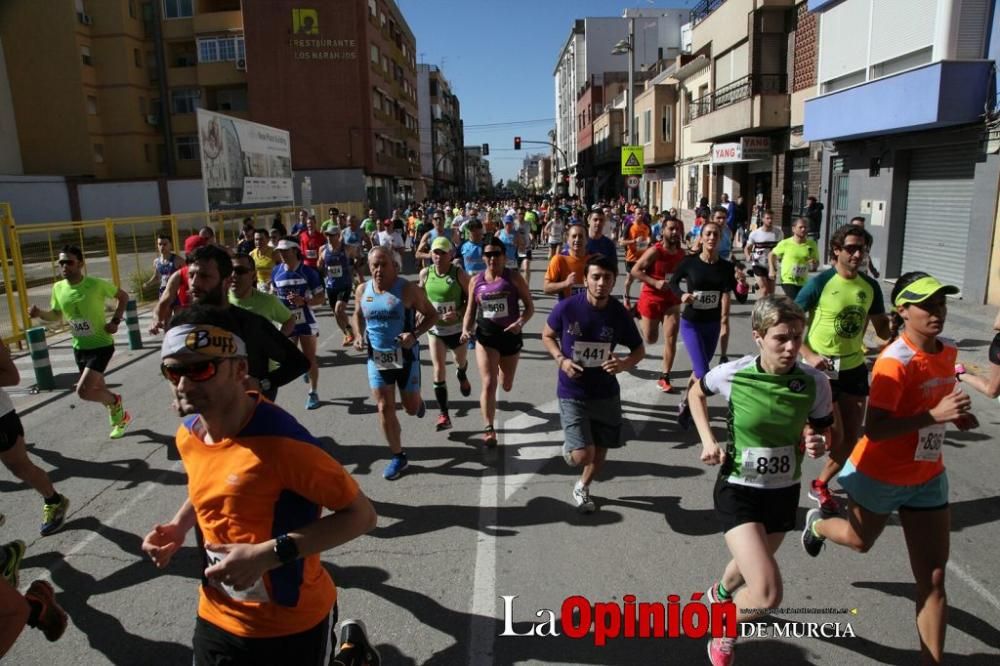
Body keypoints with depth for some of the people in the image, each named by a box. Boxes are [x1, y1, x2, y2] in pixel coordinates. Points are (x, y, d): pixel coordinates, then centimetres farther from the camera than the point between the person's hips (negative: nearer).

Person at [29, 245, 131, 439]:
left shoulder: (97, 284, -18)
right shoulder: (58, 288, -2)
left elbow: (123, 297, -3)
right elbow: (56, 315, 13)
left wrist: (115, 321, -13)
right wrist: (40, 313, -8)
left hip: (101, 345, -6)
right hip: (79, 348, 6)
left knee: (83, 391, -16)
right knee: (98, 389, 17)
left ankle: (115, 401, 13)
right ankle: (120, 416, 40)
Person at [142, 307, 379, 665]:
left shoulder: (281, 441, -27)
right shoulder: (187, 435, -5)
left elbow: (361, 515, -23)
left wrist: (269, 553, -28)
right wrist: (179, 526, -2)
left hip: (292, 623, -5)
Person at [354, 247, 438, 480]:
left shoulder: (408, 289, -14)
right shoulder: (362, 290, -1)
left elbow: (432, 315, -7)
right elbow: (358, 315, 17)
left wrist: (415, 334, -23)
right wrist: (359, 335, -2)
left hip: (405, 356, -3)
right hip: (376, 358, 3)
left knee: (411, 408, 8)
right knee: (384, 408, 2)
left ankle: (417, 401, 48)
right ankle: (398, 456, 18)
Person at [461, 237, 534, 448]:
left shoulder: (514, 277, -9)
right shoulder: (476, 281, -2)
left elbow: (529, 306, -6)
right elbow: (470, 311, 6)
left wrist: (521, 322, -25)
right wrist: (466, 330, -12)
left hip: (511, 335, 0)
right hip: (485, 335, 0)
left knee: (506, 386, 18)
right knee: (489, 383, -11)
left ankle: (501, 369, 57)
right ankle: (488, 429, 0)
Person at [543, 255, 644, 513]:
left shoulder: (620, 314, -11)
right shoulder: (566, 308, -16)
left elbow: (639, 350, 3)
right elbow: (547, 335, 3)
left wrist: (625, 363, -20)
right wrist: (561, 359, -15)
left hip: (606, 393, 3)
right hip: (572, 393, -3)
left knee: (600, 450, 17)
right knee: (583, 455, -13)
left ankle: (582, 488, 46)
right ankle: (569, 449, 25)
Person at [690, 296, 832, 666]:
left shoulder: (815, 383, -15)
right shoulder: (732, 375, -20)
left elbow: (823, 430, 3)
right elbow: (696, 393, 2)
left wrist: (818, 444, -21)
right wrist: (708, 440, -9)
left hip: (784, 491, 4)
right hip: (738, 490, -4)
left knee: (752, 564, 29)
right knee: (768, 594, -16)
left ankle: (722, 591, 66)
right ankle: (722, 635, 18)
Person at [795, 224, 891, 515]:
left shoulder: (870, 286, 2)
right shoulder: (820, 283, -14)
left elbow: (882, 328, 11)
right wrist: (809, 355, -21)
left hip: (854, 369, 6)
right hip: (822, 369, -5)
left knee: (851, 439, 10)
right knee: (834, 436, -8)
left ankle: (820, 485, 32)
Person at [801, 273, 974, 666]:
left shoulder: (948, 352, -2)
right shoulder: (895, 361, -25)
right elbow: (874, 429, -30)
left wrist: (955, 415, -1)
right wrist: (935, 415, -36)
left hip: (928, 478, 5)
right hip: (881, 476, -5)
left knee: (933, 580, 5)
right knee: (861, 541, 23)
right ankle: (818, 524, 56)